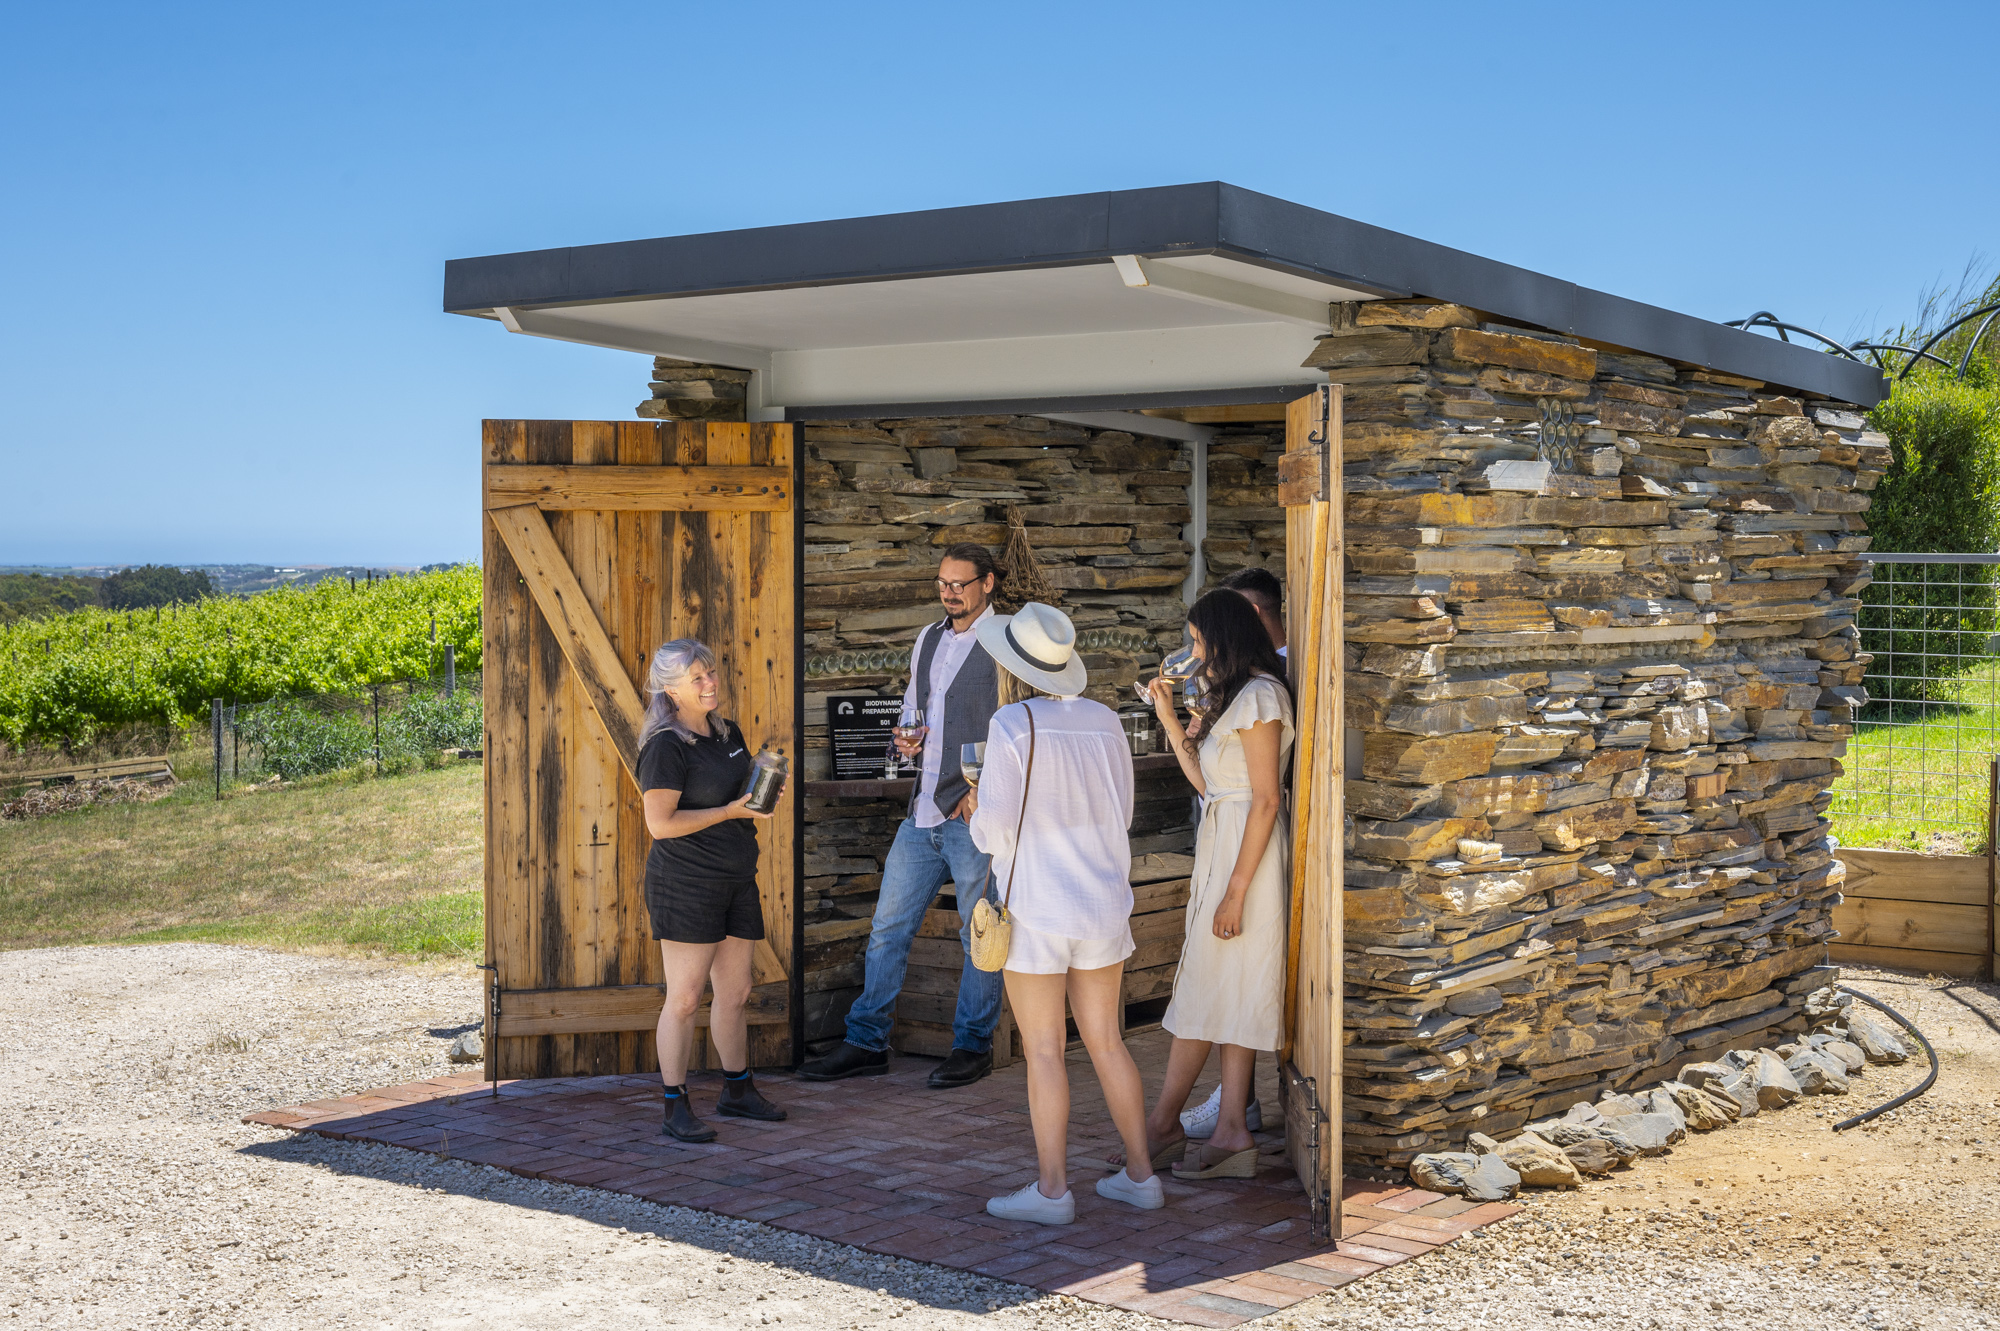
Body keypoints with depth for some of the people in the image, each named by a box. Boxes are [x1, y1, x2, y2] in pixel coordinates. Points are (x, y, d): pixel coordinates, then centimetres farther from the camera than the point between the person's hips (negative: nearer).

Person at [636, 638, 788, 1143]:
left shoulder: (729, 734, 12)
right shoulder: (666, 747, -13)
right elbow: (660, 823, -19)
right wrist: (729, 811, -18)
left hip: (736, 880, 8)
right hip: (684, 884, -8)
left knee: (735, 992, 15)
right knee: (684, 997, -4)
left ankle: (738, 1092, 28)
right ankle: (676, 1108, 3)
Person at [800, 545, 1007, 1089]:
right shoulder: (928, 639, 15)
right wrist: (905, 737, 5)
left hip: (975, 816, -7)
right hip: (923, 812, 7)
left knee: (979, 933, 4)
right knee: (888, 926, 7)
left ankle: (973, 1046, 16)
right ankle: (866, 1043, 15)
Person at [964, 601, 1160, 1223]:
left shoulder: (1012, 725, -13)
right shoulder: (1103, 721, 4)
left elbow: (995, 831, -14)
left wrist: (979, 815, 8)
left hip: (1036, 909, -6)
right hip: (1102, 901, 6)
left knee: (1043, 1049, 1)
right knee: (1105, 1040, 13)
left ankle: (1052, 1190, 4)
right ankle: (1141, 1175, 17)